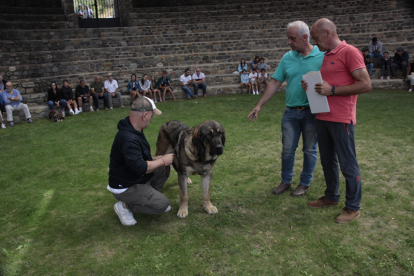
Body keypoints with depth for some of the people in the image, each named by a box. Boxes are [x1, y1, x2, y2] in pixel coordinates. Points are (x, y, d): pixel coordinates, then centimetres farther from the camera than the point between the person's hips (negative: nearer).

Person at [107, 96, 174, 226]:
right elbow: (139, 168, -34)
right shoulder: (128, 139, -32)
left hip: (136, 178, 10)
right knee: (162, 204, -16)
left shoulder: (133, 130, 2)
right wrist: (162, 161, -20)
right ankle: (124, 206, -1)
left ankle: (150, 196, 13)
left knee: (164, 168, 4)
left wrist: (156, 159, 3)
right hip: (125, 187, -10)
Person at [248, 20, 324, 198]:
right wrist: (259, 105, 3)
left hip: (312, 112, -3)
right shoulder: (287, 58, 5)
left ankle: (305, 183, 27)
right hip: (291, 111, 3)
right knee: (287, 149, 9)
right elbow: (275, 83, 5)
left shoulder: (322, 56, -5)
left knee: (309, 149, 10)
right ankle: (286, 181, 27)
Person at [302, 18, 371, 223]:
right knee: (327, 161, 17)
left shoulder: (349, 52, -9)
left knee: (348, 164, 2)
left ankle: (353, 208, 16)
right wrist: (311, 86, 5)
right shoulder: (326, 56, 16)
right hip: (322, 118, 8)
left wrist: (332, 90, -20)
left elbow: (366, 85, -15)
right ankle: (331, 197, 32)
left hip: (341, 120, -8)